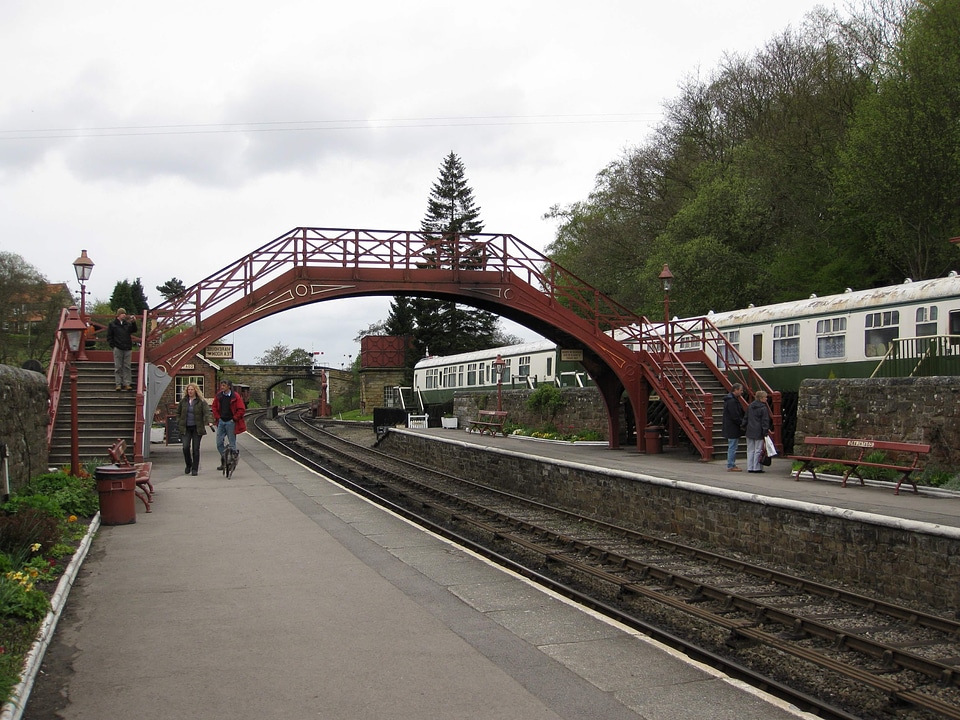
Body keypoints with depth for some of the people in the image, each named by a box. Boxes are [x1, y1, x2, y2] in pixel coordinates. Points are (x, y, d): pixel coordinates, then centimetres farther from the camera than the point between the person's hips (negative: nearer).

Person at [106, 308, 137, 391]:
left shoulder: (127, 323, 10)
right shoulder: (112, 324, 1)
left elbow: (134, 330, 3)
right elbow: (109, 336, 2)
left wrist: (133, 323, -11)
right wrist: (113, 345, -5)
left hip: (127, 348, 3)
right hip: (117, 348, -3)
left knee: (127, 367, 4)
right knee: (118, 367, 1)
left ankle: (127, 384, 7)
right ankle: (119, 384, 4)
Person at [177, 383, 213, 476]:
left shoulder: (201, 402, -2)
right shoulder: (183, 401, 8)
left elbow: (207, 412, -13)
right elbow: (178, 413, 19)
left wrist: (209, 421, -31)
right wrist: (179, 423, 6)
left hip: (197, 428, -2)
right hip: (185, 428, 2)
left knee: (195, 448, -1)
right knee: (186, 447, -10)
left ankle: (195, 469, 9)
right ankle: (188, 465, 14)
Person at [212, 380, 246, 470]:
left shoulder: (235, 396, -8)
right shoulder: (219, 396, 6)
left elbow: (241, 409, -9)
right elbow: (214, 407, 17)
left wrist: (234, 419, -11)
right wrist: (217, 417, 6)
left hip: (231, 422, -5)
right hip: (221, 421, 5)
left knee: (232, 443, 1)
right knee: (219, 443, 3)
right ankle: (224, 461, 15)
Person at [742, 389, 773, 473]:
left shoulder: (750, 406, 9)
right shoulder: (763, 408, -12)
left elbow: (746, 418, 16)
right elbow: (765, 421, -14)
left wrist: (745, 427, 24)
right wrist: (765, 432, -12)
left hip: (750, 432, 6)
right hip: (759, 433, -6)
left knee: (750, 450, 10)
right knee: (758, 450, 0)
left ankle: (750, 468, 12)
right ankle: (756, 468, 1)